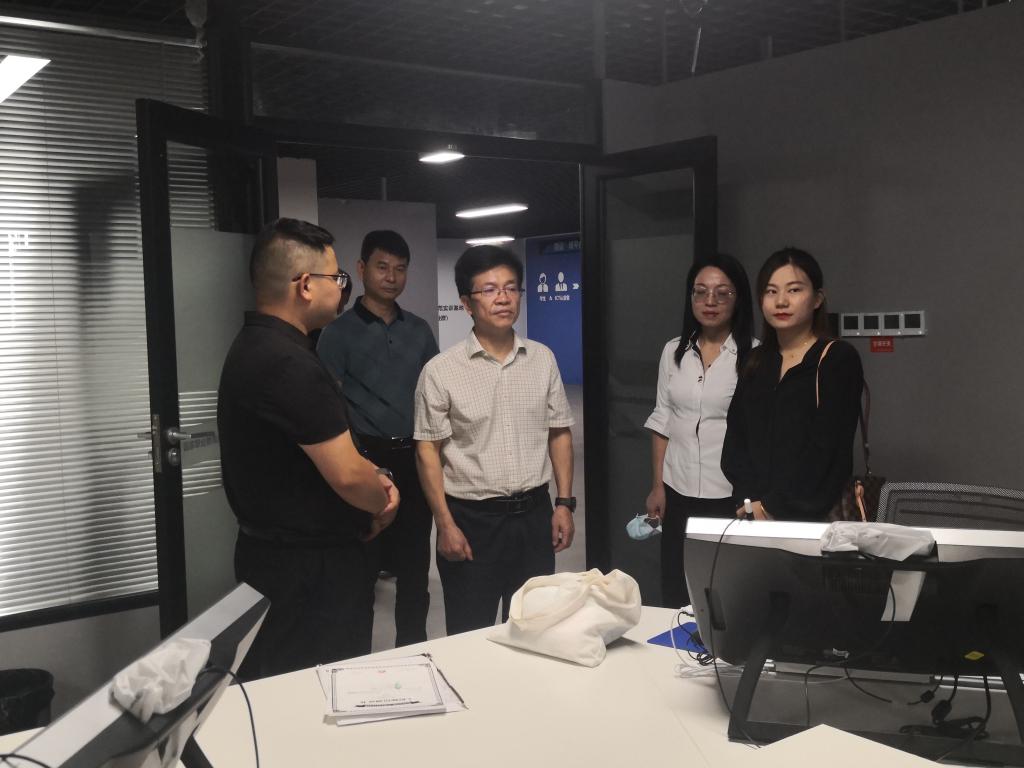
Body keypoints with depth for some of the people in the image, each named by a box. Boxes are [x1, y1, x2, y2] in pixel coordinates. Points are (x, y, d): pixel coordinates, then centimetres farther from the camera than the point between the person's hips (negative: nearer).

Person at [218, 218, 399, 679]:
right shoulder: (289, 364, -25)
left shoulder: (255, 346, 9)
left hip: (272, 550, 10)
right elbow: (348, 476, -24)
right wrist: (382, 502, -3)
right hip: (312, 568, -10)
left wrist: (373, 479, 3)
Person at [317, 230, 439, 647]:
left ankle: (413, 646, 26)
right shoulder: (339, 333, -3)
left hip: (416, 459, 4)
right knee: (362, 564, 4)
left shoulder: (419, 330, 10)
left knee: (414, 559, 12)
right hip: (368, 459, -4)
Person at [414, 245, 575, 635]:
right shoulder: (440, 371, -8)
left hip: (534, 514, 3)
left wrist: (564, 503, 3)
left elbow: (559, 433, 8)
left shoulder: (543, 359, 3)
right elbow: (428, 449, -6)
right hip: (471, 518, -3)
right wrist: (445, 524, -9)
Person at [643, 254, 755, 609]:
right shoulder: (673, 351, 7)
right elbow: (662, 422, 11)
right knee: (675, 595, 10)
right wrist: (657, 486, 8)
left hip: (732, 497, -4)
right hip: (679, 493, 4)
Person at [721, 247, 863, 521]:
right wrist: (751, 500, -10)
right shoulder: (755, 363, 11)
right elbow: (734, 444, 4)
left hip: (814, 517, -4)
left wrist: (772, 506, -12)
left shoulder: (839, 359, -5)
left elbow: (827, 450, -12)